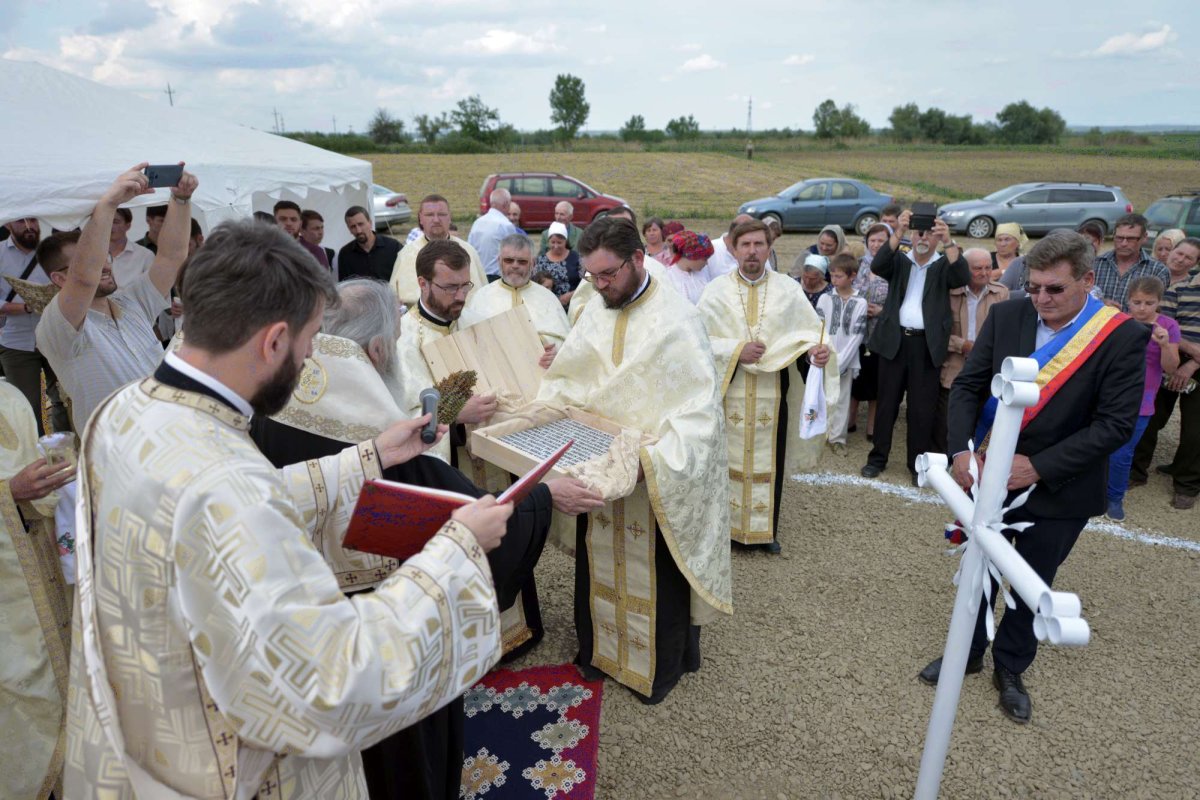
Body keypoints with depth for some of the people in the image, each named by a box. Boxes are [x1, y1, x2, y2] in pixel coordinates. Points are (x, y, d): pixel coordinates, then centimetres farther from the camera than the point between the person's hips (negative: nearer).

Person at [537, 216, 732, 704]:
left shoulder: (676, 320, -18)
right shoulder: (596, 309, 1)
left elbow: (700, 407, -22)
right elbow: (566, 376, 11)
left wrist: (654, 459, -32)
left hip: (656, 479, -5)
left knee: (657, 573, 10)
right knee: (599, 563, 19)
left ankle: (663, 665, 33)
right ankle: (599, 647, 41)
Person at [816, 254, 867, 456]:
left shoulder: (860, 303, -2)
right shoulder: (825, 298, 1)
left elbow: (856, 336, -5)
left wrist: (840, 362, -10)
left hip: (846, 361, 0)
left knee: (841, 400, 5)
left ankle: (837, 437, 14)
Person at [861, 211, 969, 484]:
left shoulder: (944, 266, 8)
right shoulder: (899, 261, 9)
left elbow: (963, 278, -12)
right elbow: (877, 266, -11)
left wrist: (949, 242, -24)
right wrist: (898, 232, -23)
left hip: (927, 344, 0)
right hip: (894, 339, 1)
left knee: (922, 407, 4)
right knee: (887, 402, 8)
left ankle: (918, 464, 14)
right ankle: (878, 457, 19)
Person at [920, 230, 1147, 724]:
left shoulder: (1123, 337, -16)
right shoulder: (1006, 317, -8)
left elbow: (1115, 424, -18)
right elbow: (968, 385, -5)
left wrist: (1038, 466, -23)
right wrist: (962, 450, -18)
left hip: (1058, 490, -2)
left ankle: (1010, 669, 38)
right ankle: (967, 653, 40)